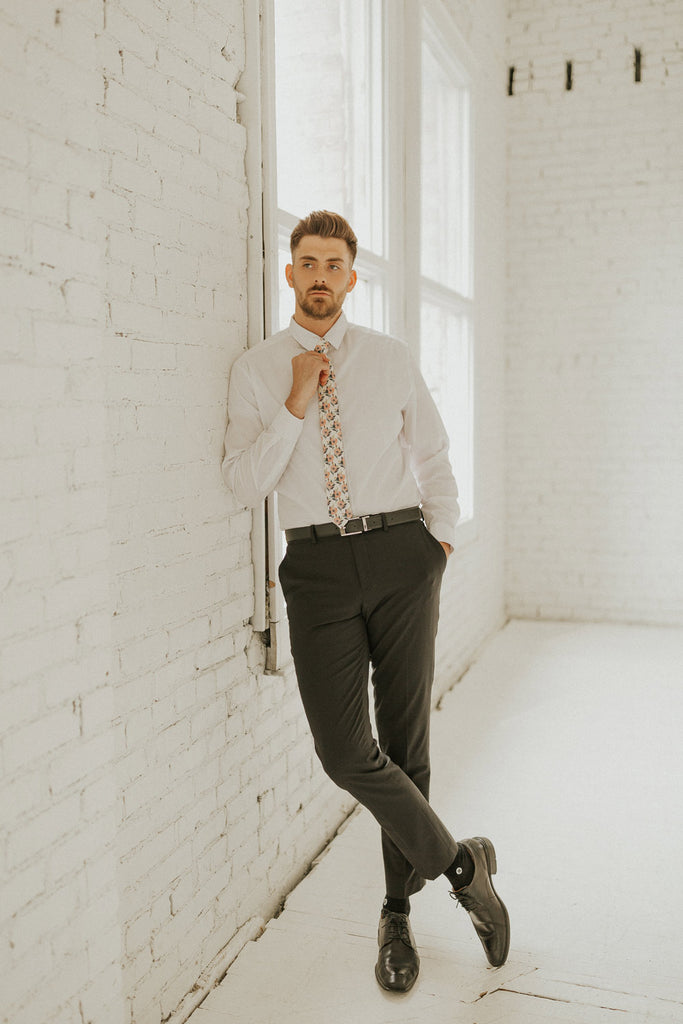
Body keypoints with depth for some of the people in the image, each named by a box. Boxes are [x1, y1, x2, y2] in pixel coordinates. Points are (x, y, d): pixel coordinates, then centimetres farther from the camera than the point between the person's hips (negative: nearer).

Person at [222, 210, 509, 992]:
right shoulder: (256, 369, 5)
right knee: (344, 750, -9)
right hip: (317, 566, 0)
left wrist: (439, 543, 9)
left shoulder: (390, 358, 8)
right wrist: (296, 405, -12)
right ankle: (460, 863, 15)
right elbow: (245, 484, -4)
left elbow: (434, 456, 16)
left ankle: (398, 914, 28)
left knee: (405, 741, 7)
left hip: (400, 554, 1)